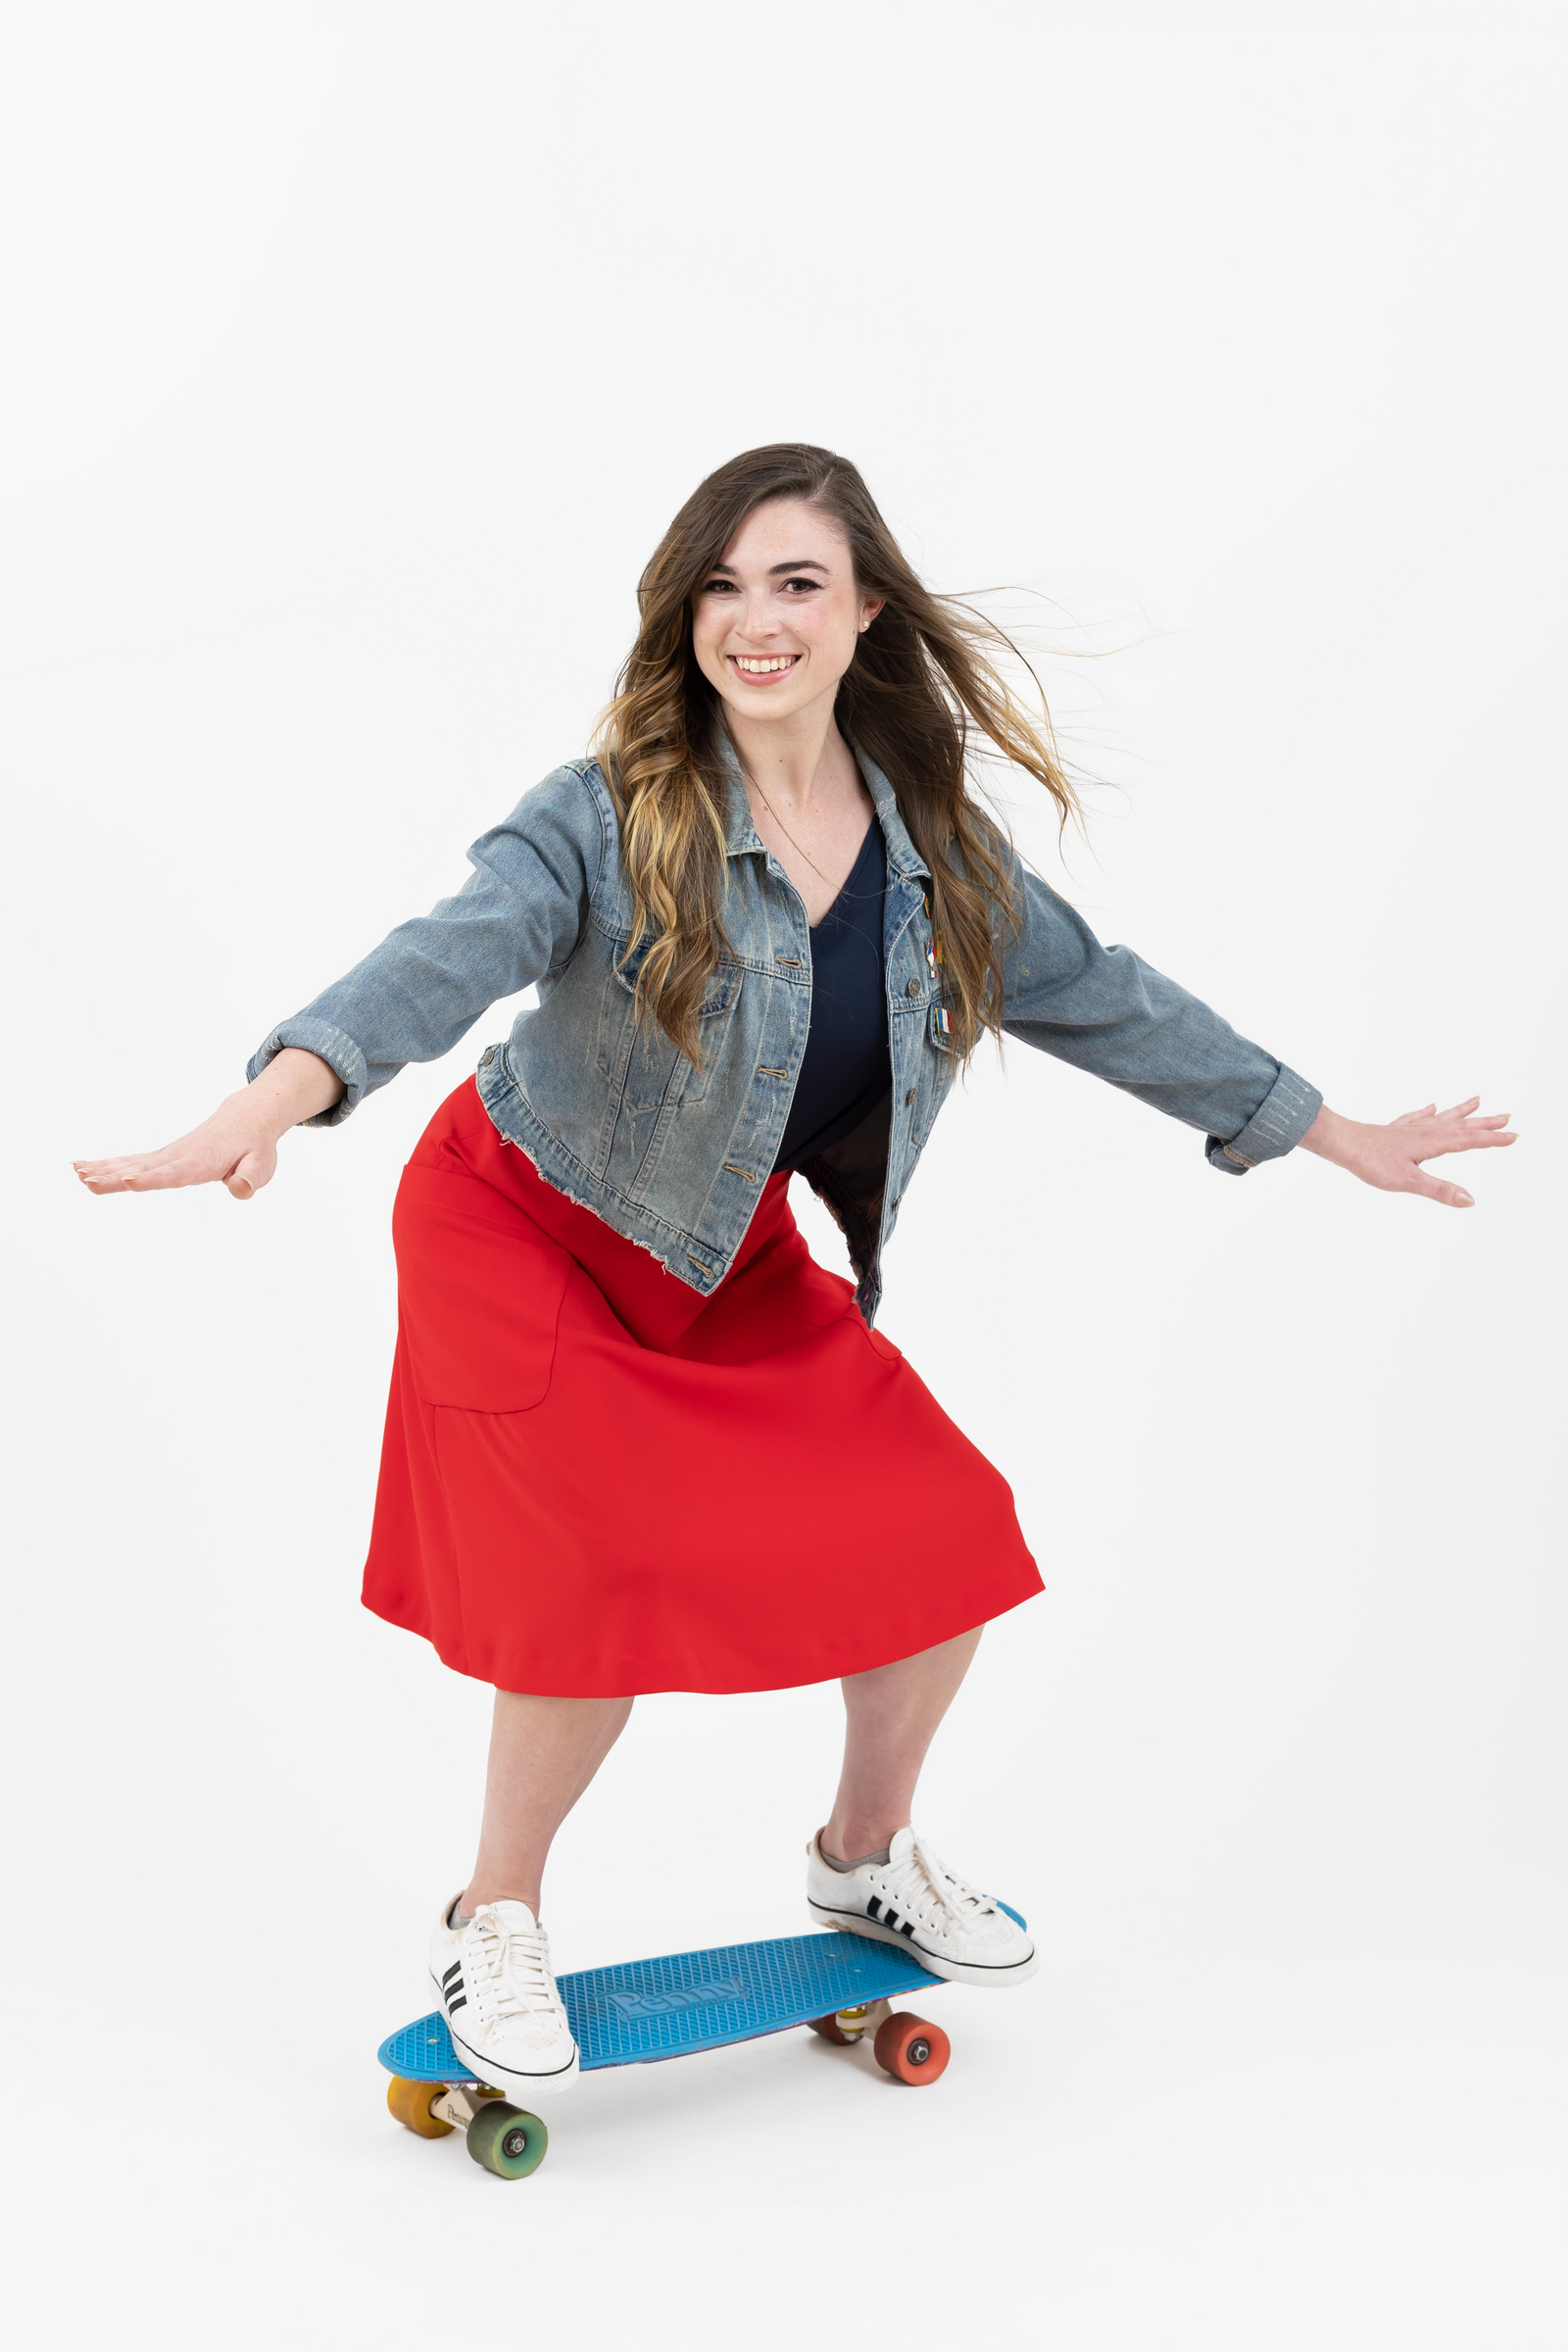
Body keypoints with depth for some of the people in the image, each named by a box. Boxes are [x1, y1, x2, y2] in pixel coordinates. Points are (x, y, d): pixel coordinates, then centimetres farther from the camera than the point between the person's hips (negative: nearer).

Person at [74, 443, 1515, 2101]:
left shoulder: (934, 844, -6)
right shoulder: (610, 819, -23)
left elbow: (1103, 1001, 5)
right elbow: (447, 959, -38)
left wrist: (1342, 1138, 11)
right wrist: (267, 1108, -57)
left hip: (734, 1259, 5)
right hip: (526, 1234, -5)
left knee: (938, 1529, 0)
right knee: (606, 1577, -20)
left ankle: (866, 1856, 27)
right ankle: (493, 1921, 8)